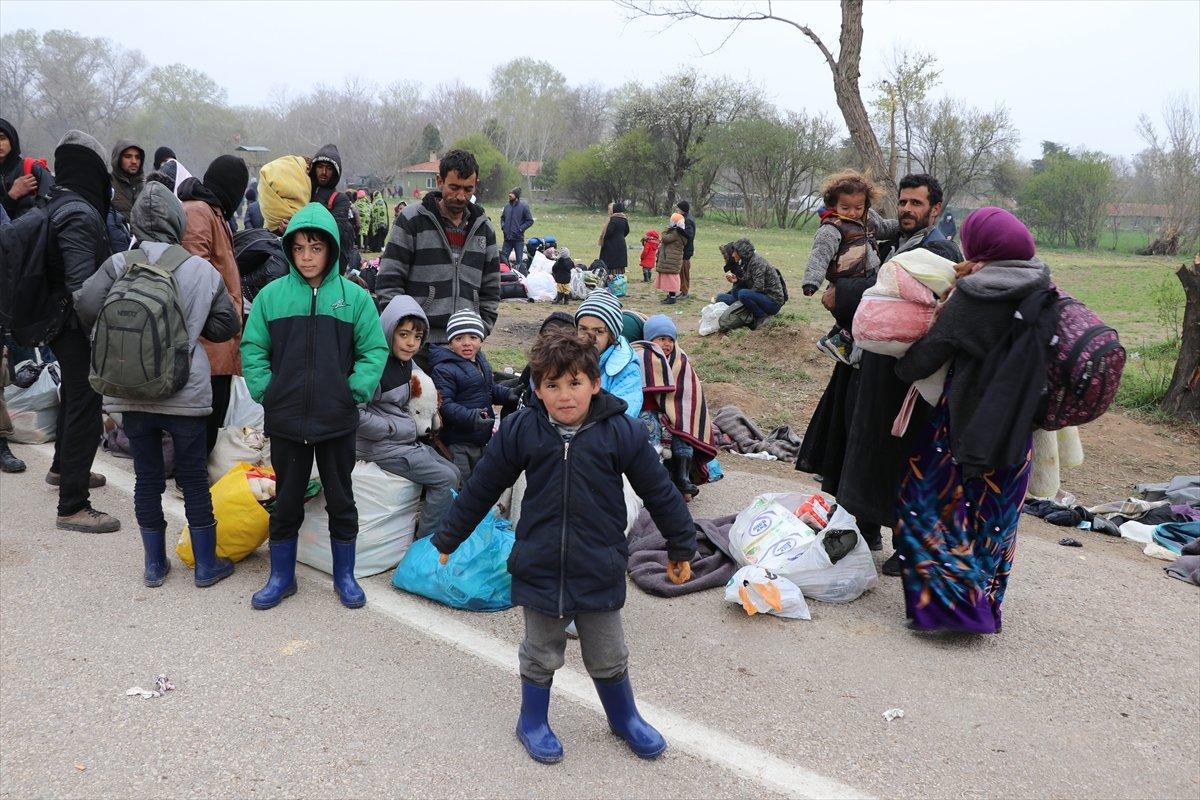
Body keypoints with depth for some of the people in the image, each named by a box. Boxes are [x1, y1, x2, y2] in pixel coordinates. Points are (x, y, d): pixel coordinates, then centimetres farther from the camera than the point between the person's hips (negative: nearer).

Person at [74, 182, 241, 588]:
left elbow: (87, 304, -15)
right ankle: (206, 565, 20)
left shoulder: (120, 264, -4)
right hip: (185, 392, -1)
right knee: (194, 478, 10)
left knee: (147, 478, 13)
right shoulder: (202, 269, -3)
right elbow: (227, 324, 2)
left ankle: (154, 565, 25)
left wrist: (115, 335, 4)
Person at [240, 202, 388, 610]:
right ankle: (281, 577, 29)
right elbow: (252, 348, 5)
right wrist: (265, 390, -5)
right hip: (285, 421, 1)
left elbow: (374, 350, 0)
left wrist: (356, 389, -10)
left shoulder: (354, 296, -3)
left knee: (341, 500, 12)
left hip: (338, 420, -1)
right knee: (286, 501, 14)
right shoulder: (271, 295, -1)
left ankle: (345, 576, 28)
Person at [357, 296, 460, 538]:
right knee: (445, 479, -13)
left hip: (406, 439, 9)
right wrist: (393, 428, -16)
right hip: (380, 445, -9)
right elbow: (356, 414, -26)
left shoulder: (406, 363, 8)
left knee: (453, 472, 6)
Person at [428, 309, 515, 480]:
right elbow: (444, 404, -24)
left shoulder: (481, 361, 9)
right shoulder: (444, 369, -18)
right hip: (457, 443, -8)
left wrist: (508, 394, 4)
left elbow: (490, 388, 23)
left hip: (483, 439, 8)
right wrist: (470, 416, -36)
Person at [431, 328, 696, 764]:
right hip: (539, 568, 1)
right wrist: (448, 538, 11)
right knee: (541, 655, 18)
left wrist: (681, 548, 8)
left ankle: (624, 717, 43)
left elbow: (660, 493, 0)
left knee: (609, 657, 16)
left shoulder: (622, 432, -11)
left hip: (600, 572, 0)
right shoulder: (520, 430, -9)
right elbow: (481, 488, 3)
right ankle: (533, 721, 43)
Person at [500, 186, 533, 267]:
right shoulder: (507, 205, 5)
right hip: (507, 238, 4)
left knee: (519, 260, 4)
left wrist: (520, 229, -13)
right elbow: (502, 218, 21)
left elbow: (530, 221, -6)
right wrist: (503, 226, 4)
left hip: (518, 239, -4)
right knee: (503, 258, 8)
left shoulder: (524, 206, -8)